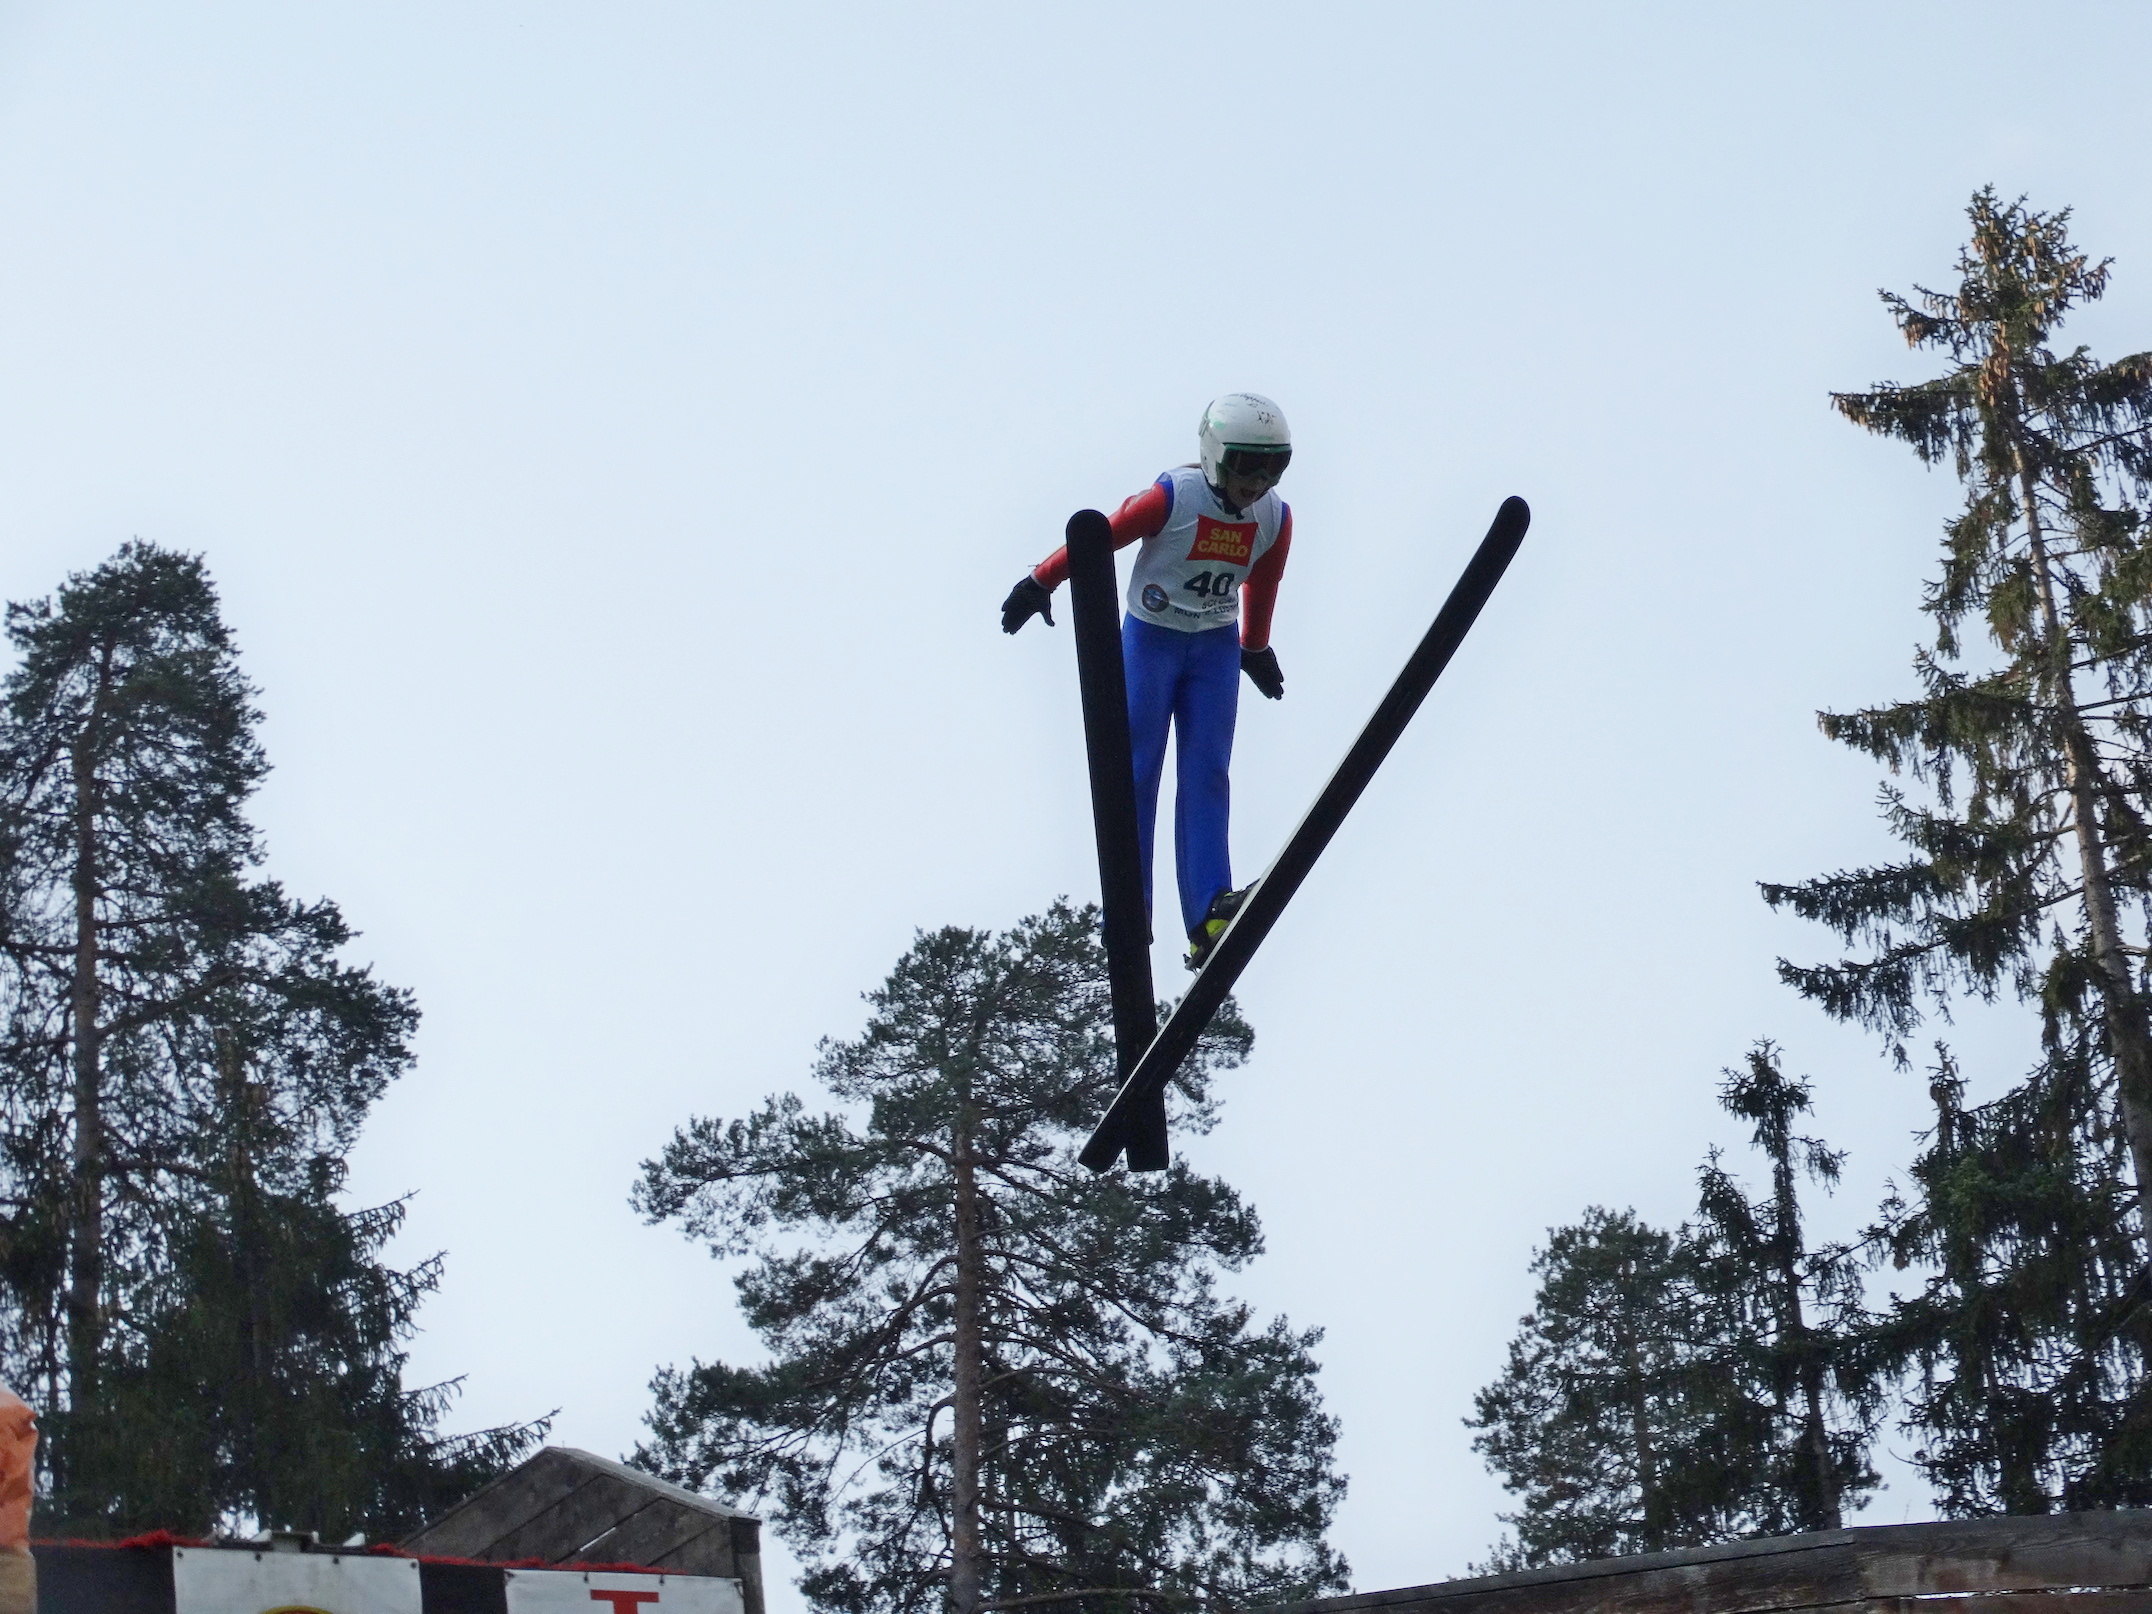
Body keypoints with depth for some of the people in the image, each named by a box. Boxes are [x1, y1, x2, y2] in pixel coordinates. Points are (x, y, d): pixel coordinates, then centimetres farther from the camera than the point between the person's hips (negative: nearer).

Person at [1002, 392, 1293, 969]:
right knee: (1137, 772, -6)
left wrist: (1256, 651, 25)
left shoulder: (1275, 518, -5)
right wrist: (1040, 584, -1)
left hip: (1216, 647, 3)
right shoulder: (1173, 497, -20)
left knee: (1206, 774, -7)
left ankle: (1208, 916, -18)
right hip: (1150, 639, -3)